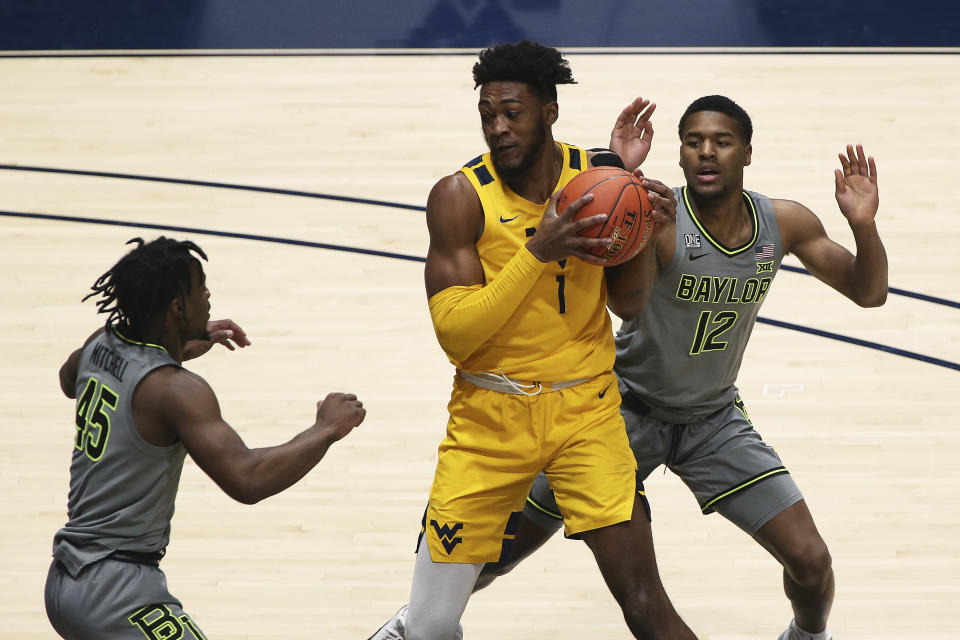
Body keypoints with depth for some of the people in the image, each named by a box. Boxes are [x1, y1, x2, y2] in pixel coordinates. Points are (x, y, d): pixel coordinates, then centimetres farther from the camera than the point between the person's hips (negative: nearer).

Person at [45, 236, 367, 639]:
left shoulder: (101, 346, 6)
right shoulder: (177, 391, -19)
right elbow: (246, 479, -28)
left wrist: (177, 350, 28)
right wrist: (326, 429, -15)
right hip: (116, 595, -9)